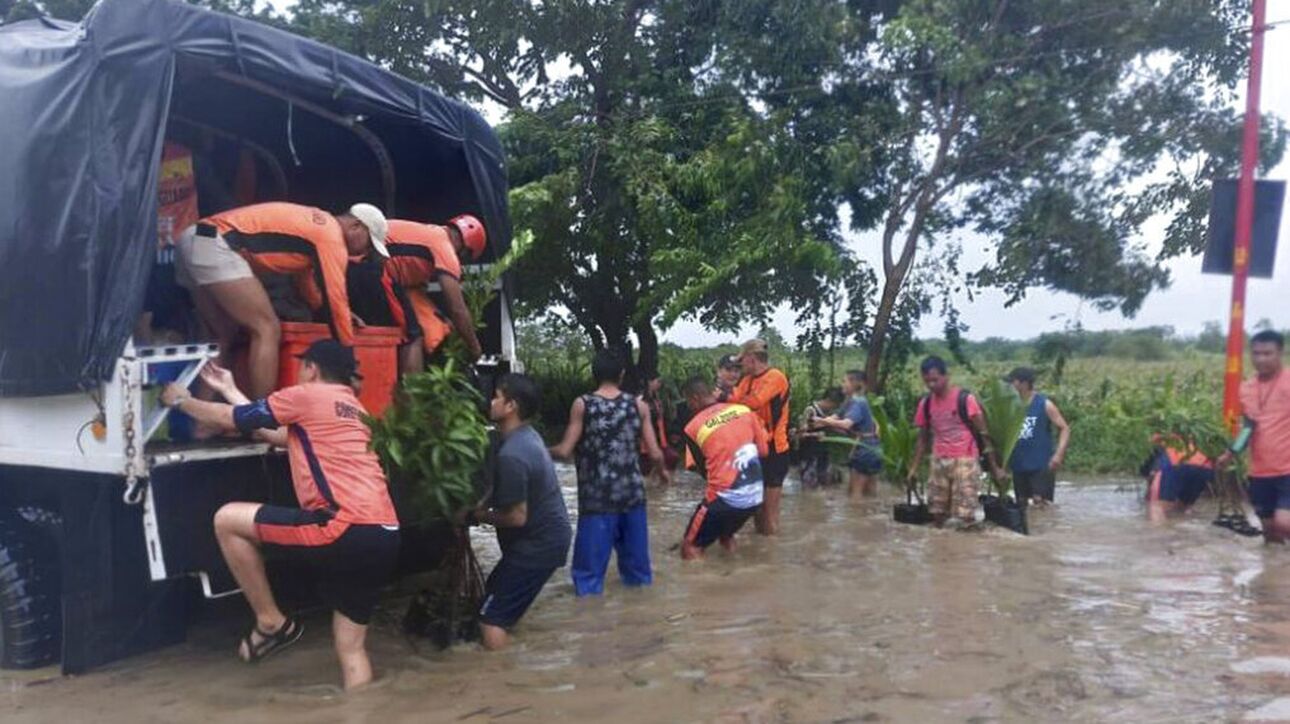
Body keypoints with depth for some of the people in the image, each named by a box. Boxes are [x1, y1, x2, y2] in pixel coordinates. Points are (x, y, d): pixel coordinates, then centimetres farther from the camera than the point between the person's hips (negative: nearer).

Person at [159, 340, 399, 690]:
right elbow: (279, 435, 35)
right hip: (383, 538, 8)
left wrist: (182, 400, 32)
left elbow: (229, 420, 13)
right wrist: (229, 390, 43)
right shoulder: (352, 407, 28)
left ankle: (271, 623, 15)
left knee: (228, 519, 8)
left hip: (348, 530, -8)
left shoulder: (306, 395, 5)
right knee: (352, 648, 17)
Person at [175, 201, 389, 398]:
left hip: (193, 241, 11)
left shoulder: (316, 225, 24)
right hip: (215, 246, -10)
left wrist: (341, 316, 44)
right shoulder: (331, 236, -4)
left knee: (225, 337, 18)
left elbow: (305, 275, 38)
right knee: (267, 330, -9)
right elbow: (335, 299, -4)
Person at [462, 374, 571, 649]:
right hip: (548, 534, 10)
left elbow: (517, 516, -24)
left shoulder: (511, 456, -26)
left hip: (537, 543, -10)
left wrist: (475, 516, -10)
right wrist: (480, 507, 5)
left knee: (491, 619, -4)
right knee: (496, 590, 23)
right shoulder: (527, 435, 6)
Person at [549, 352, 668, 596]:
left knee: (592, 551, 5)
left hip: (597, 495, -3)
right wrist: (663, 470, 21)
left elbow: (565, 451, -7)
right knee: (634, 547, 17)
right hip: (632, 492, 3)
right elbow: (655, 453, 0)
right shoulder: (638, 405, 1)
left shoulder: (582, 404, -6)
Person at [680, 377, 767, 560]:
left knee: (690, 548, 8)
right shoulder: (744, 410, 0)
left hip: (725, 500, -5)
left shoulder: (693, 428, -8)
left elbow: (703, 470, 4)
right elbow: (763, 450, 9)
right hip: (756, 497, 5)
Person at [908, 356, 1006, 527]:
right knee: (937, 513, 8)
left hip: (965, 461, -5)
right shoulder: (925, 403, 5)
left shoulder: (965, 399, -10)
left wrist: (995, 466, -7)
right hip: (938, 462, 5)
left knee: (965, 515, -6)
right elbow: (923, 438, 13)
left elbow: (983, 433, -6)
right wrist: (914, 467, 9)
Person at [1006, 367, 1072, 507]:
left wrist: (1059, 454, -19)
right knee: (1021, 503, 11)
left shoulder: (1044, 404, -6)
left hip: (1041, 465, -5)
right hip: (1018, 465, 5)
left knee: (1040, 501, -11)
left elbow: (1064, 428, -6)